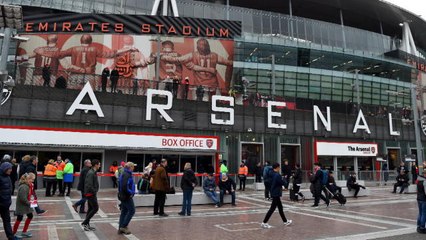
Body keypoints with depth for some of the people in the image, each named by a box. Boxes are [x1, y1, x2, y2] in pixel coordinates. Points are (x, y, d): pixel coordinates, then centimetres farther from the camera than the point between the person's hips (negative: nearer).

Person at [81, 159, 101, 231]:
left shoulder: (93, 172, 12)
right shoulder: (91, 173, -20)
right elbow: (89, 185, -26)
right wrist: (94, 192, -16)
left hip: (91, 193, 10)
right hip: (91, 193, -10)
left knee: (91, 208, 13)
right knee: (95, 208, -7)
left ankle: (87, 225, 19)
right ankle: (85, 223, -2)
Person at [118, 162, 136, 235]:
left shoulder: (123, 174, 12)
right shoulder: (127, 175, -19)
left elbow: (121, 185, 18)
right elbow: (125, 187, -27)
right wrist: (132, 192, -16)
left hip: (122, 196, 10)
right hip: (127, 196, -10)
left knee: (124, 211, 14)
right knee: (131, 211, 0)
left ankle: (120, 228, 18)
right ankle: (124, 226, 2)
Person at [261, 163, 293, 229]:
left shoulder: (272, 174, 6)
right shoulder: (277, 175, -19)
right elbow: (282, 183, -16)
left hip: (274, 193, 9)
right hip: (276, 194, -9)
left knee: (280, 207, 19)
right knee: (272, 208, -5)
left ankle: (285, 221, 32)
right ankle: (264, 223, -3)